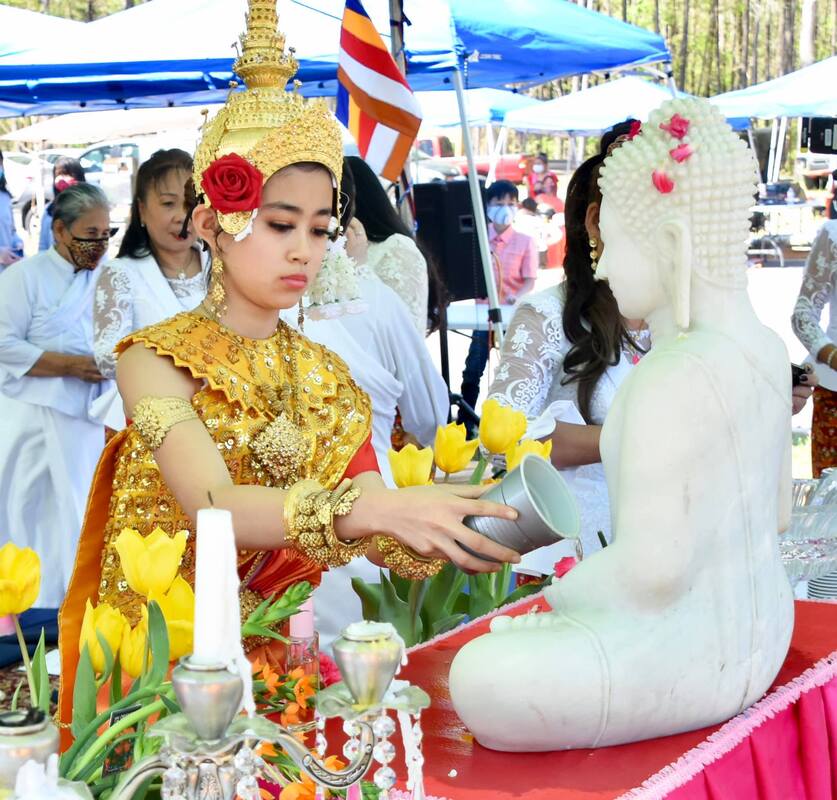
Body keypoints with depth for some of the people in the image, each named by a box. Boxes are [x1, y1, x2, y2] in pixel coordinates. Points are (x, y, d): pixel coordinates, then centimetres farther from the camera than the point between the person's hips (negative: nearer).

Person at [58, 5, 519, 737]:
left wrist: (445, 536, -23)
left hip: (286, 646, 4)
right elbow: (211, 506, -25)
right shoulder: (157, 360, -8)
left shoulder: (325, 375, 6)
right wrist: (375, 505, -37)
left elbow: (373, 538, -2)